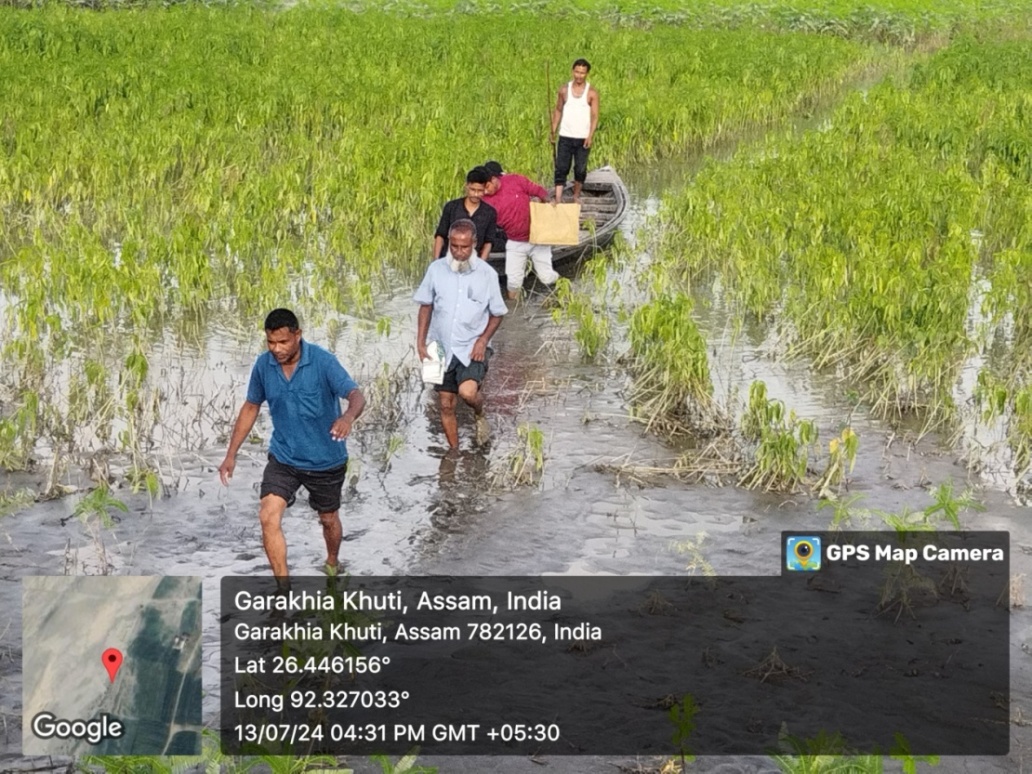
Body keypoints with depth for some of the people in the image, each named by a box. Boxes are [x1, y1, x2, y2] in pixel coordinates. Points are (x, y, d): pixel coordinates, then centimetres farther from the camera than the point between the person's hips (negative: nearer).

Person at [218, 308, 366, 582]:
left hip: (326, 460, -2)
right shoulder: (263, 365, -9)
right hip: (283, 457, 2)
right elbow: (251, 407, 5)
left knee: (328, 519, 17)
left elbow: (356, 395, -32)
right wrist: (231, 454, 4)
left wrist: (348, 416, -56)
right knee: (268, 518, -15)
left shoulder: (323, 361, -23)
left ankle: (332, 565, 50)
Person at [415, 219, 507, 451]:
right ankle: (454, 452, 25)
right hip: (442, 348, 3)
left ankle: (480, 416, 9)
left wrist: (483, 340, -13)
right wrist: (420, 342, 0)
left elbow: (496, 314, 1)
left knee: (467, 391, -25)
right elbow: (426, 306, 5)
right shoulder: (436, 269, -5)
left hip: (472, 348, -3)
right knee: (446, 405, 8)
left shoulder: (487, 274, -9)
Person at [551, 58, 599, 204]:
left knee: (580, 169, 7)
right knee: (561, 169, -6)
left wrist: (590, 136, -15)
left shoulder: (592, 93, -2)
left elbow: (595, 116, -5)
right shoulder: (564, 90, 3)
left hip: (583, 138, -1)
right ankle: (558, 199, -10)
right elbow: (558, 111, 11)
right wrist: (553, 131, 3)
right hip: (565, 137, 1)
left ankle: (576, 196, 26)